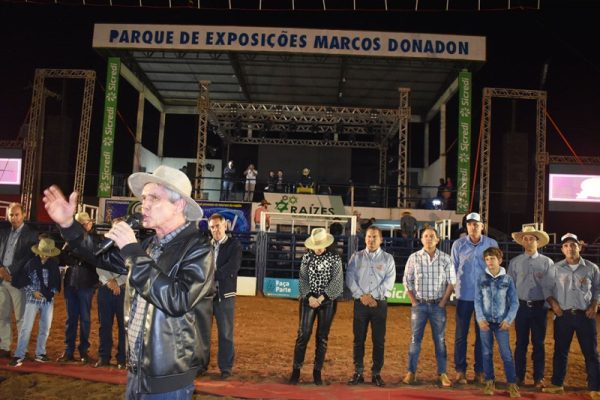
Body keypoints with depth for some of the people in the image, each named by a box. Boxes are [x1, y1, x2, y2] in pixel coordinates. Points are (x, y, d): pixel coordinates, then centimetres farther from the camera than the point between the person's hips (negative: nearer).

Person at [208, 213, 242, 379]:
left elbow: (232, 267, -14)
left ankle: (226, 367, 15)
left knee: (225, 333, 4)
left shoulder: (234, 245, -2)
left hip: (224, 294, -3)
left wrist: (212, 276, -18)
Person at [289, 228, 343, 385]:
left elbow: (336, 280, -9)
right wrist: (309, 296, -11)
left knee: (322, 337, 5)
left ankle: (317, 372, 15)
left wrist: (322, 297, -16)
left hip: (327, 301, -1)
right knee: (303, 334, -3)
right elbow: (302, 278, 1)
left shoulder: (335, 258, -4)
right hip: (308, 300, 1)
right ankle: (296, 370, 6)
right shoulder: (307, 256, 2)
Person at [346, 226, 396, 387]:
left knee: (379, 340, 2)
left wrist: (372, 296, -12)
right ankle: (358, 373, 12)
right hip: (360, 302, 1)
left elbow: (389, 281, -4)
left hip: (379, 303, 0)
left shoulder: (387, 258, 6)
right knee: (358, 339, 3)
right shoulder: (356, 257, 8)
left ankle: (376, 373, 11)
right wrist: (362, 296, -10)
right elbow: (350, 278, 0)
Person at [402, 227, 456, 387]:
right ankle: (411, 372, 10)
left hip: (438, 304, 0)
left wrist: (443, 302, -4)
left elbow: (451, 281, 2)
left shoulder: (445, 258, 1)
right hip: (419, 304, 0)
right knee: (415, 339, 3)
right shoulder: (414, 257, 1)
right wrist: (413, 301, -2)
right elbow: (407, 280, 3)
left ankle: (442, 373, 13)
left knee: (440, 339, 5)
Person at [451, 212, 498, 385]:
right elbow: (453, 269, 7)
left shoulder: (492, 244, -1)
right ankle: (460, 370, 15)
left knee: (482, 335, 8)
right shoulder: (458, 244, -1)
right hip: (464, 295, 0)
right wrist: (453, 289, 6)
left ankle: (480, 370, 19)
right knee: (461, 335, 4)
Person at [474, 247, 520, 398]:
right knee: (487, 353, 7)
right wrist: (480, 319, -8)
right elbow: (477, 300, 2)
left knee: (506, 354, -3)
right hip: (485, 322, 1)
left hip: (502, 322, -1)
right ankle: (490, 382, 17)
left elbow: (514, 302, 2)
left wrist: (508, 320, -7)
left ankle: (512, 385, 5)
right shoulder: (481, 278, 2)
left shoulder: (508, 279, 0)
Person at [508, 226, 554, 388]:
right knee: (521, 343, 8)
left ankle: (538, 378, 17)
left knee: (538, 344, 7)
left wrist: (548, 305, -5)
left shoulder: (547, 262, 0)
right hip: (521, 306, 1)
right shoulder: (515, 262, 3)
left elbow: (551, 286, -1)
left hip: (540, 307, -1)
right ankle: (519, 376, 18)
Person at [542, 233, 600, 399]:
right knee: (560, 351, 9)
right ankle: (557, 384, 21)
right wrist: (553, 303, -7)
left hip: (585, 315, 0)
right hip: (563, 315, 1)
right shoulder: (556, 268, 1)